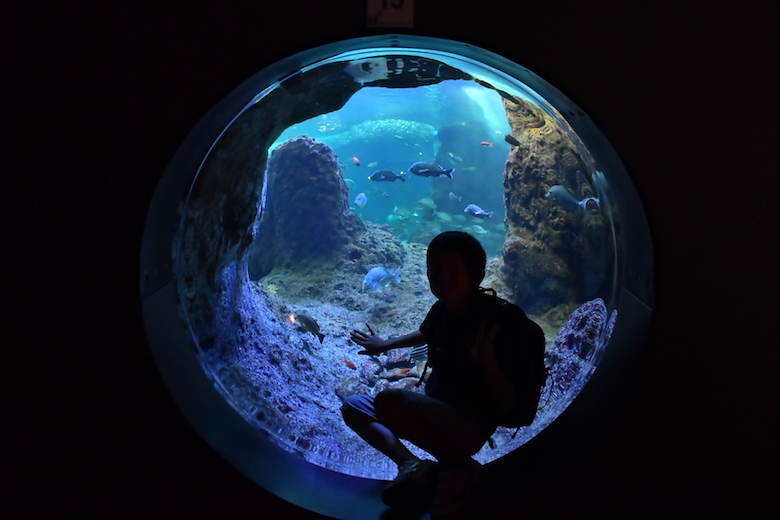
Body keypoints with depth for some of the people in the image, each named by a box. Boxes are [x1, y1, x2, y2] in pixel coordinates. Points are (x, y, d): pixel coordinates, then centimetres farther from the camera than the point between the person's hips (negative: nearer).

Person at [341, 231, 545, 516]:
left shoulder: (494, 322, -23)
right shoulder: (442, 309, -2)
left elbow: (507, 403, -22)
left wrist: (487, 360, -40)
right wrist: (385, 345, 33)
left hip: (471, 423, -8)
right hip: (435, 410, 8)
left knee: (388, 401, -34)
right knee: (353, 406, 11)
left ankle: (459, 468, -13)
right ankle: (412, 466, -4)